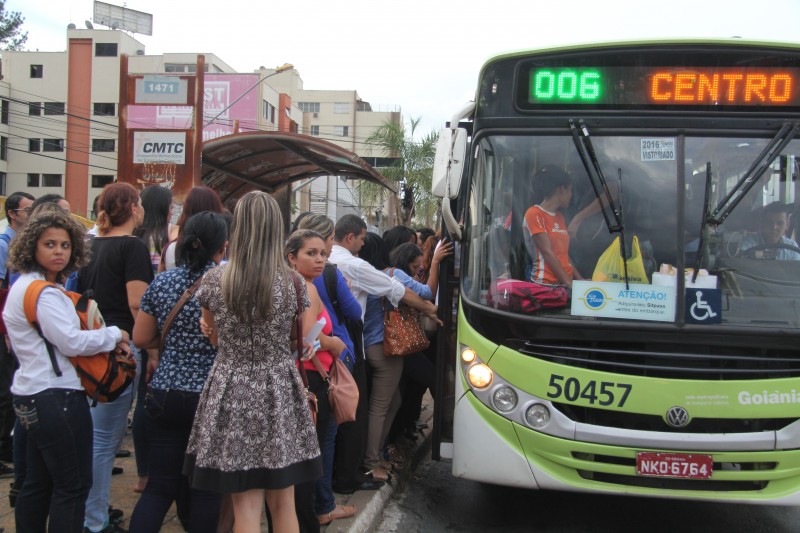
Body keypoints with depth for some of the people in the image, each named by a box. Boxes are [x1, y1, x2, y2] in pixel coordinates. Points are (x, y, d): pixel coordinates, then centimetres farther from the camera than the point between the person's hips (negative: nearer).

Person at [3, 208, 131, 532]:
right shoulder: (43, 293, -17)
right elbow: (72, 342, -22)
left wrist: (108, 341, 7)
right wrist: (114, 335, -6)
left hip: (32, 396, 10)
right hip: (56, 397, -10)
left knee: (38, 483, 17)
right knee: (73, 485, -3)